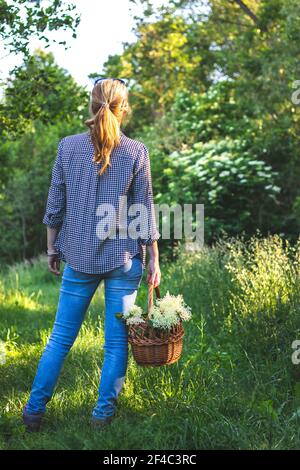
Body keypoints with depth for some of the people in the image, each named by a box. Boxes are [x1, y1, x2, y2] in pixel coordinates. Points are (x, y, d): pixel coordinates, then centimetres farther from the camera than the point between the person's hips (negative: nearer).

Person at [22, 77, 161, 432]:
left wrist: (52, 249, 14)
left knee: (60, 337, 11)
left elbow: (55, 205, 3)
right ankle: (103, 413, 16)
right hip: (124, 259, -1)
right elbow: (144, 212, -2)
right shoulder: (136, 152, -5)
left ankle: (34, 410, 15)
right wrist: (154, 260, 5)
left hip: (79, 257, 2)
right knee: (116, 340, 9)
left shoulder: (67, 147, -1)